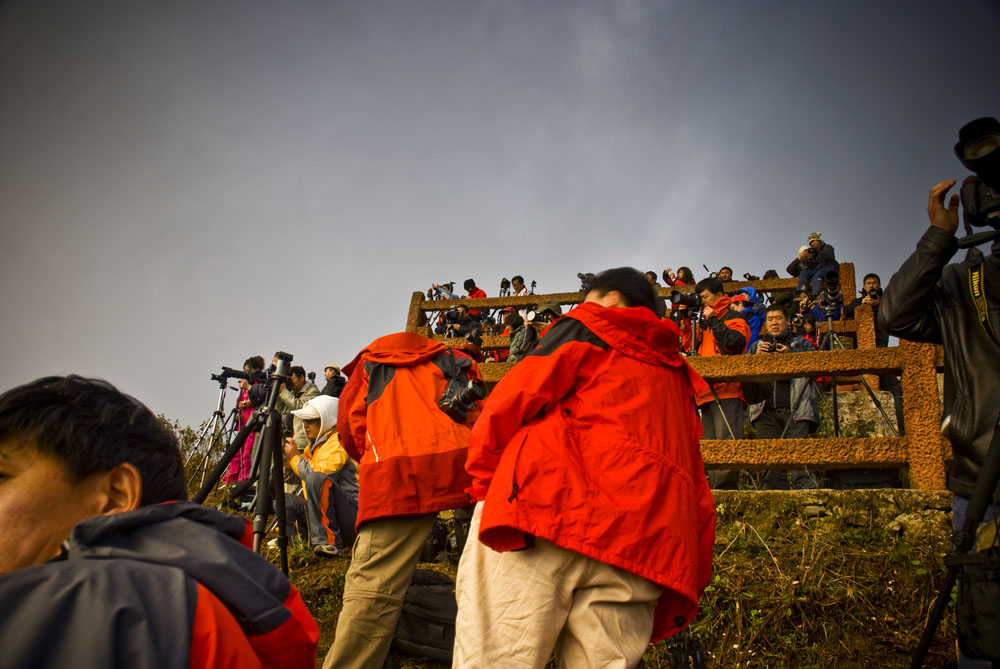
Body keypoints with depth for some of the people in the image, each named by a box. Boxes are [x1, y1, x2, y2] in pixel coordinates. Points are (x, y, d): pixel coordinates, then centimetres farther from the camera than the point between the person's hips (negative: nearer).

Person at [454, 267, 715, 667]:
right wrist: (685, 591, 23)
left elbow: (515, 396, 3)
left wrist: (483, 481, 10)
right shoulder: (679, 377, 33)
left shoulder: (587, 327, 18)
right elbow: (699, 497, 25)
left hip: (546, 501, -6)